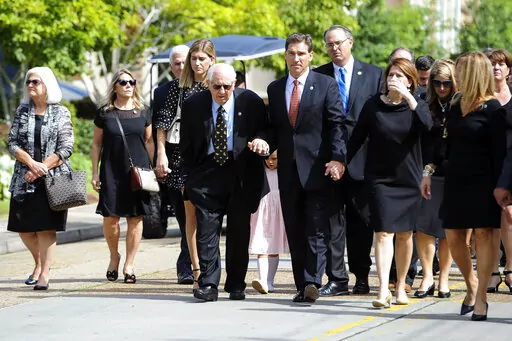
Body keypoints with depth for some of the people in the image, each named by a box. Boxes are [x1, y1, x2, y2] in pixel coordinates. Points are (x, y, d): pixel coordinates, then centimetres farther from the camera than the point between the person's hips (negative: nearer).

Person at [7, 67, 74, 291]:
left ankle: (45, 273, -2)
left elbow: (66, 148, -5)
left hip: (53, 178, -3)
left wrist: (41, 168, -12)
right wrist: (31, 163, -13)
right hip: (24, 179, 3)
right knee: (24, 227, 5)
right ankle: (39, 263, 29)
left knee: (46, 227, -7)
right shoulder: (23, 111, 9)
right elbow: (12, 143, 4)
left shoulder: (61, 113, 0)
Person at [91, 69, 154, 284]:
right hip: (111, 172, -1)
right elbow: (96, 144, 8)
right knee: (110, 217, -5)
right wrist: (94, 172, 3)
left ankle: (129, 264, 8)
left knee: (135, 218, -1)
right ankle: (114, 256, 20)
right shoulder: (104, 113, 4)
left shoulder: (143, 112, 8)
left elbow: (149, 141, 13)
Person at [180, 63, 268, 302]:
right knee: (207, 228, -7)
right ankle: (208, 285, -6)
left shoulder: (250, 102, -4)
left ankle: (236, 286, 14)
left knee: (239, 229, 4)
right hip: (207, 172, 0)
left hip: (241, 172, 0)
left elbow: (265, 131, 9)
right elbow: (186, 145, 7)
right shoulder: (193, 105, -2)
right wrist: (191, 176, 4)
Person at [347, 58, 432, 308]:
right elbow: (356, 139, 5)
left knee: (405, 234, 9)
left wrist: (408, 97, -26)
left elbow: (426, 126, -21)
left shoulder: (416, 105, 1)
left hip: (408, 178, 1)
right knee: (383, 232, -11)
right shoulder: (373, 106, 0)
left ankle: (400, 285, 24)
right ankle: (383, 290, -18)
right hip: (380, 177, -1)